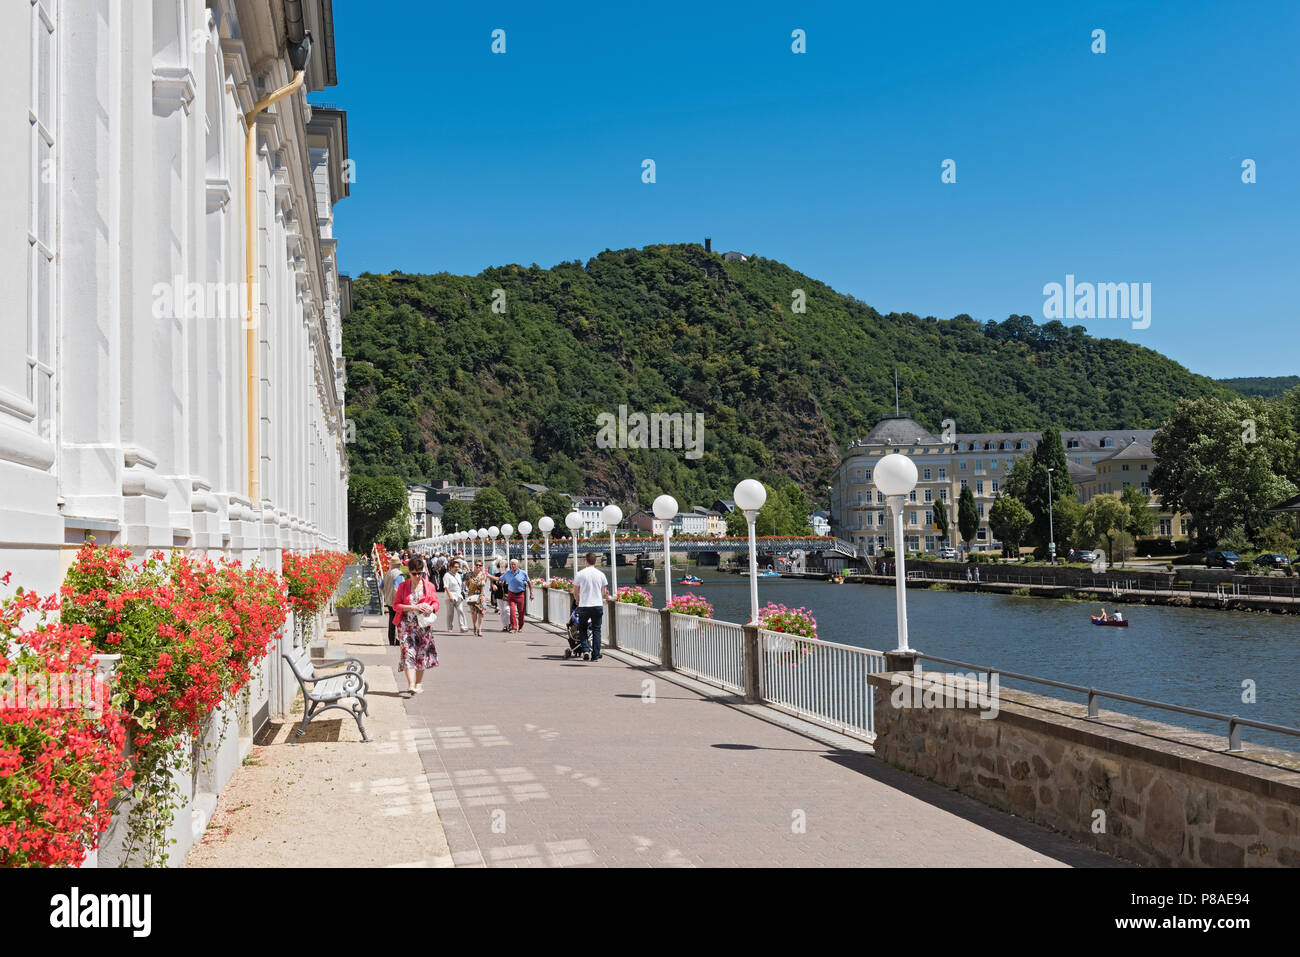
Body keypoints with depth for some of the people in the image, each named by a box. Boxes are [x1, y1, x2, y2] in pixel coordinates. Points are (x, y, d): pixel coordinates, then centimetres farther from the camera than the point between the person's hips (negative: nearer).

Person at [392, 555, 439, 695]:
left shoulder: (429, 585, 6)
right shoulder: (403, 586, 3)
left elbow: (435, 602, 12)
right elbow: (396, 605, -1)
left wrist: (431, 608, -12)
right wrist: (414, 607, -14)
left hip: (424, 624, 2)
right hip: (406, 624, -2)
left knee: (422, 654, 6)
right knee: (408, 652, -13)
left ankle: (419, 683, 21)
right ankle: (411, 685, -21)